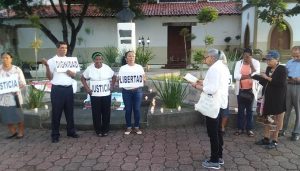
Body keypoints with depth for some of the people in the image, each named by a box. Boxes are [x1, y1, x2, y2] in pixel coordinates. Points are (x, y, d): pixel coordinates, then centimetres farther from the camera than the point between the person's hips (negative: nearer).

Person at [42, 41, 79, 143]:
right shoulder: (51, 61, -1)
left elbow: (74, 75, 12)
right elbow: (50, 77, -5)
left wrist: (70, 72, -10)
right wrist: (47, 67, -20)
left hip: (69, 89, 4)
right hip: (57, 89, -4)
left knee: (70, 111, 12)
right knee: (56, 112, 3)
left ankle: (71, 131, 25)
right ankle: (55, 135, 13)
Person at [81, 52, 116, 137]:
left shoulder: (107, 68, -1)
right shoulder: (89, 69, -4)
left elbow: (114, 77, 11)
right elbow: (82, 78, 5)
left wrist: (112, 86, 1)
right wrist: (87, 88, -2)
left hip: (106, 94, 1)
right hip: (94, 95, -1)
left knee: (106, 113, 7)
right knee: (96, 114, 4)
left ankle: (105, 130, 21)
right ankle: (98, 130, 18)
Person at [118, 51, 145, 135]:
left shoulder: (139, 67, 5)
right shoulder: (122, 68, 4)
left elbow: (143, 78, 7)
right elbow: (119, 79, 5)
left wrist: (143, 78, -16)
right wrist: (119, 80, -18)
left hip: (137, 91, 0)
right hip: (126, 91, 0)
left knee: (137, 109, 3)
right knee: (128, 110, 5)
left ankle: (137, 127, 17)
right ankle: (129, 127, 19)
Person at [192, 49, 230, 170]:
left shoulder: (214, 69, -19)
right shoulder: (223, 67, 12)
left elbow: (212, 89, -26)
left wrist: (198, 86, -15)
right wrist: (204, 83, 11)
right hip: (221, 103, 10)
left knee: (212, 132, 1)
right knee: (217, 131, 19)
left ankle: (214, 161, 12)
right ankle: (219, 156, 30)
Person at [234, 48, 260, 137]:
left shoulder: (256, 62, -1)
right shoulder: (238, 63, 2)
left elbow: (256, 75, -16)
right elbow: (236, 76, -10)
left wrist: (251, 63, -17)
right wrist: (249, 76, -18)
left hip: (250, 90, -1)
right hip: (240, 90, 1)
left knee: (249, 109, 8)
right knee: (240, 109, 8)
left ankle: (249, 129, 17)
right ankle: (240, 128, 17)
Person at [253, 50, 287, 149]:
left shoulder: (282, 69, -11)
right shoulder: (268, 69, 7)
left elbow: (281, 83, -23)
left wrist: (268, 78, -21)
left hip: (278, 99, -7)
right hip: (269, 97, 7)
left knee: (277, 120, 6)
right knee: (268, 118, 13)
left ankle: (274, 141, 16)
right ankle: (266, 138, 24)